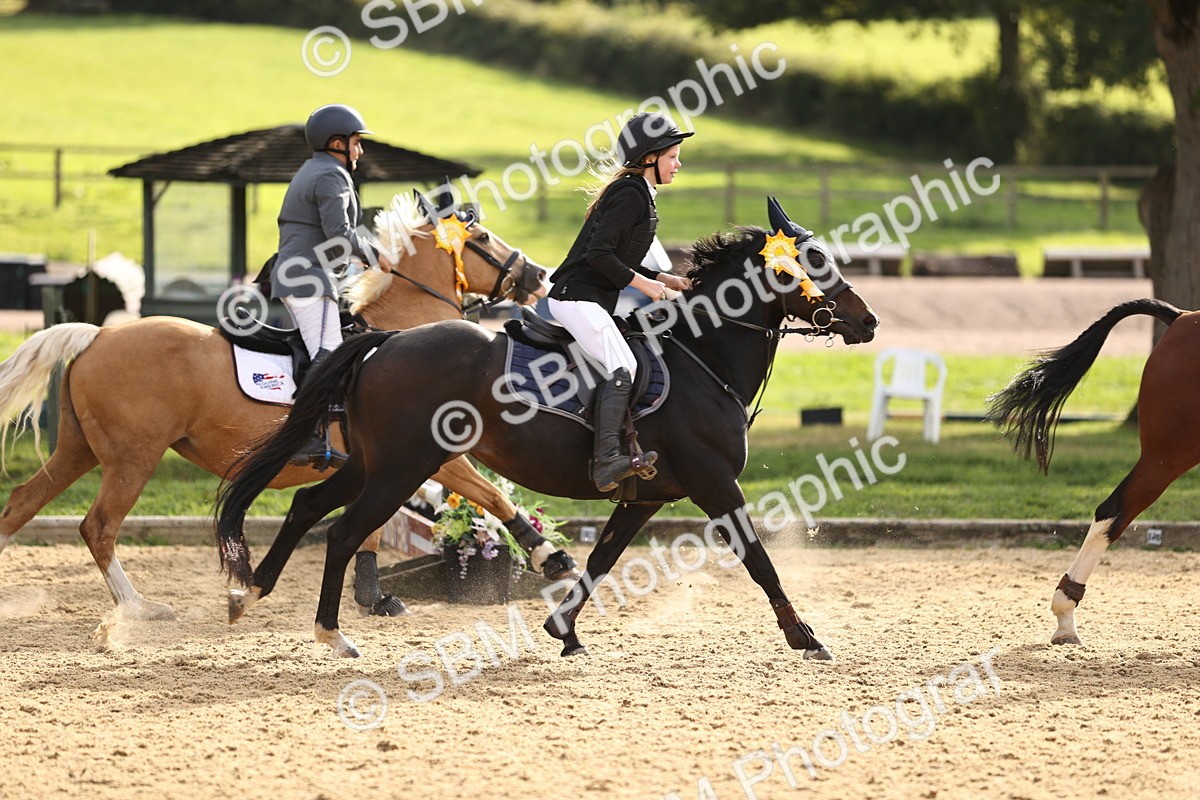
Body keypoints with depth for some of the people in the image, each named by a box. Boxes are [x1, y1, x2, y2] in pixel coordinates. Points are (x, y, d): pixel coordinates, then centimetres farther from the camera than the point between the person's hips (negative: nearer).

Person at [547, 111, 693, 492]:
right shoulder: (631, 195, -13)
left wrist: (663, 279, 16)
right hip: (577, 297, -11)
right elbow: (599, 253, -21)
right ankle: (607, 460, -37)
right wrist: (641, 283, -15)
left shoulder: (636, 194, 19)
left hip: (592, 299, 11)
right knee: (622, 367, -25)